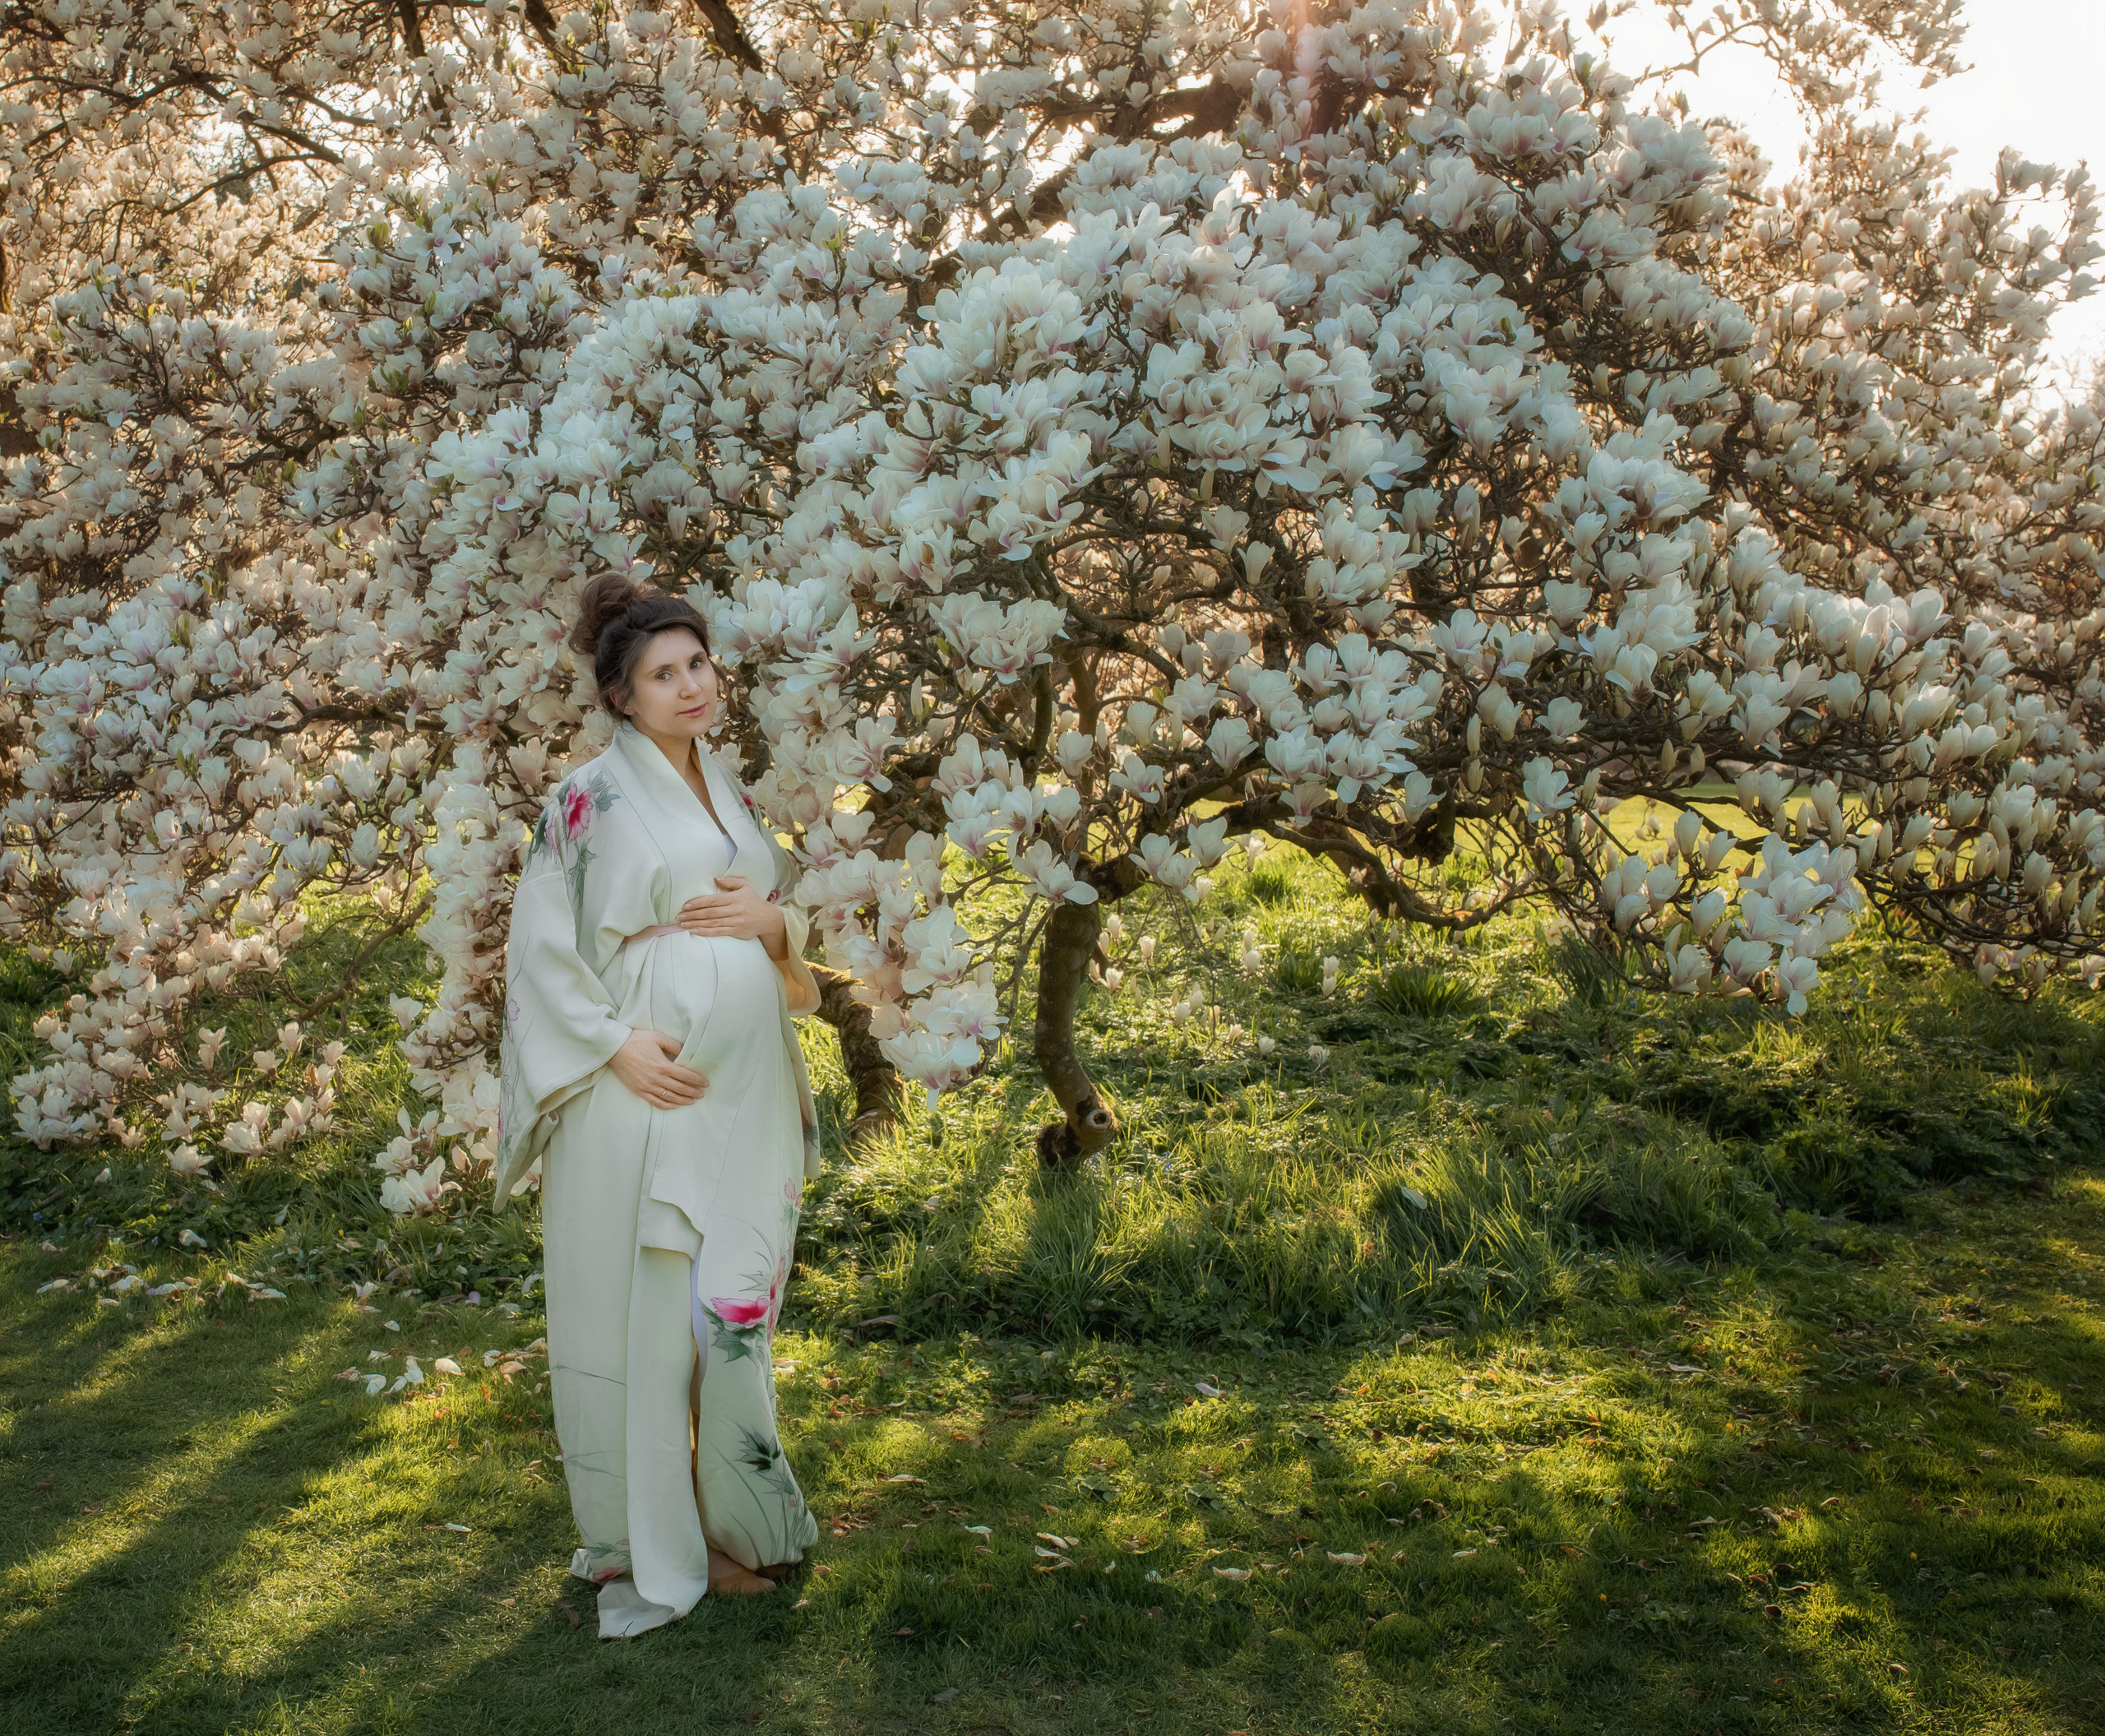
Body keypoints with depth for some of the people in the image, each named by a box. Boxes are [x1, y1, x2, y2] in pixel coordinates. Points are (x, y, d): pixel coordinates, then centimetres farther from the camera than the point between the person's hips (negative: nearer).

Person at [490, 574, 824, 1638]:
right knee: (640, 1306, 1)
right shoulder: (591, 800, -5)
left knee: (730, 1304, 11)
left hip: (742, 1090, 6)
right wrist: (617, 1046, -16)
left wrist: (772, 920, -4)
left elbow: (790, 929, 19)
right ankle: (642, 1543, 14)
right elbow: (541, 949, -7)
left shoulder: (731, 794, 14)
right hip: (644, 1084, -6)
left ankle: (727, 1521, 25)